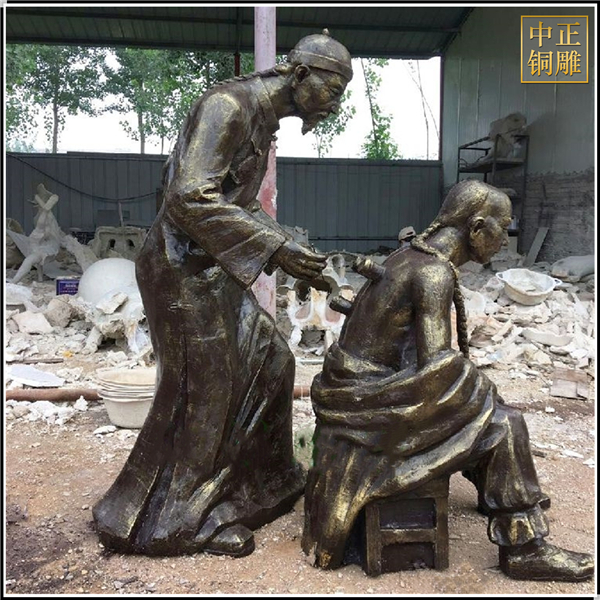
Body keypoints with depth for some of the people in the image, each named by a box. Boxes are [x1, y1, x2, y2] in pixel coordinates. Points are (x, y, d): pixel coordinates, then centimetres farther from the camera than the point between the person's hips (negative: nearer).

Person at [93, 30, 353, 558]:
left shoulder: (263, 120, 14)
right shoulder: (229, 105, -16)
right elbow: (191, 198, -27)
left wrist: (289, 254, 9)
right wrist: (275, 246, -25)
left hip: (214, 271, 10)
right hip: (185, 269, -10)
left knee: (268, 361, 13)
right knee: (201, 391, 0)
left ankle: (258, 485, 32)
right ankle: (175, 520, 21)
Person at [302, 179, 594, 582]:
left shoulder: (410, 256, 9)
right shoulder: (436, 273, -20)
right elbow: (438, 366, -24)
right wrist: (482, 389, -5)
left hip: (359, 384, 10)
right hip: (370, 400, -10)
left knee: (483, 409, 23)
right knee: (502, 423, -6)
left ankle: (495, 494, 43)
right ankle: (524, 548, 7)